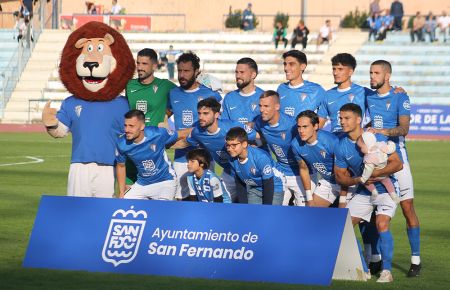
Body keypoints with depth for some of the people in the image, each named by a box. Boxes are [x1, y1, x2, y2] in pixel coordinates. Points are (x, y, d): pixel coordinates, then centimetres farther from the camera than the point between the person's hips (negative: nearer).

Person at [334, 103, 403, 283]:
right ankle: (362, 270, 4)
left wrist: (374, 174, -30)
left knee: (382, 224, -24)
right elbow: (340, 177, 2)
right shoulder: (341, 146, -6)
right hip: (363, 192, 5)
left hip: (385, 189, -5)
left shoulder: (376, 138, -18)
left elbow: (397, 164, -19)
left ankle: (387, 271, -11)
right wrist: (358, 180, -18)